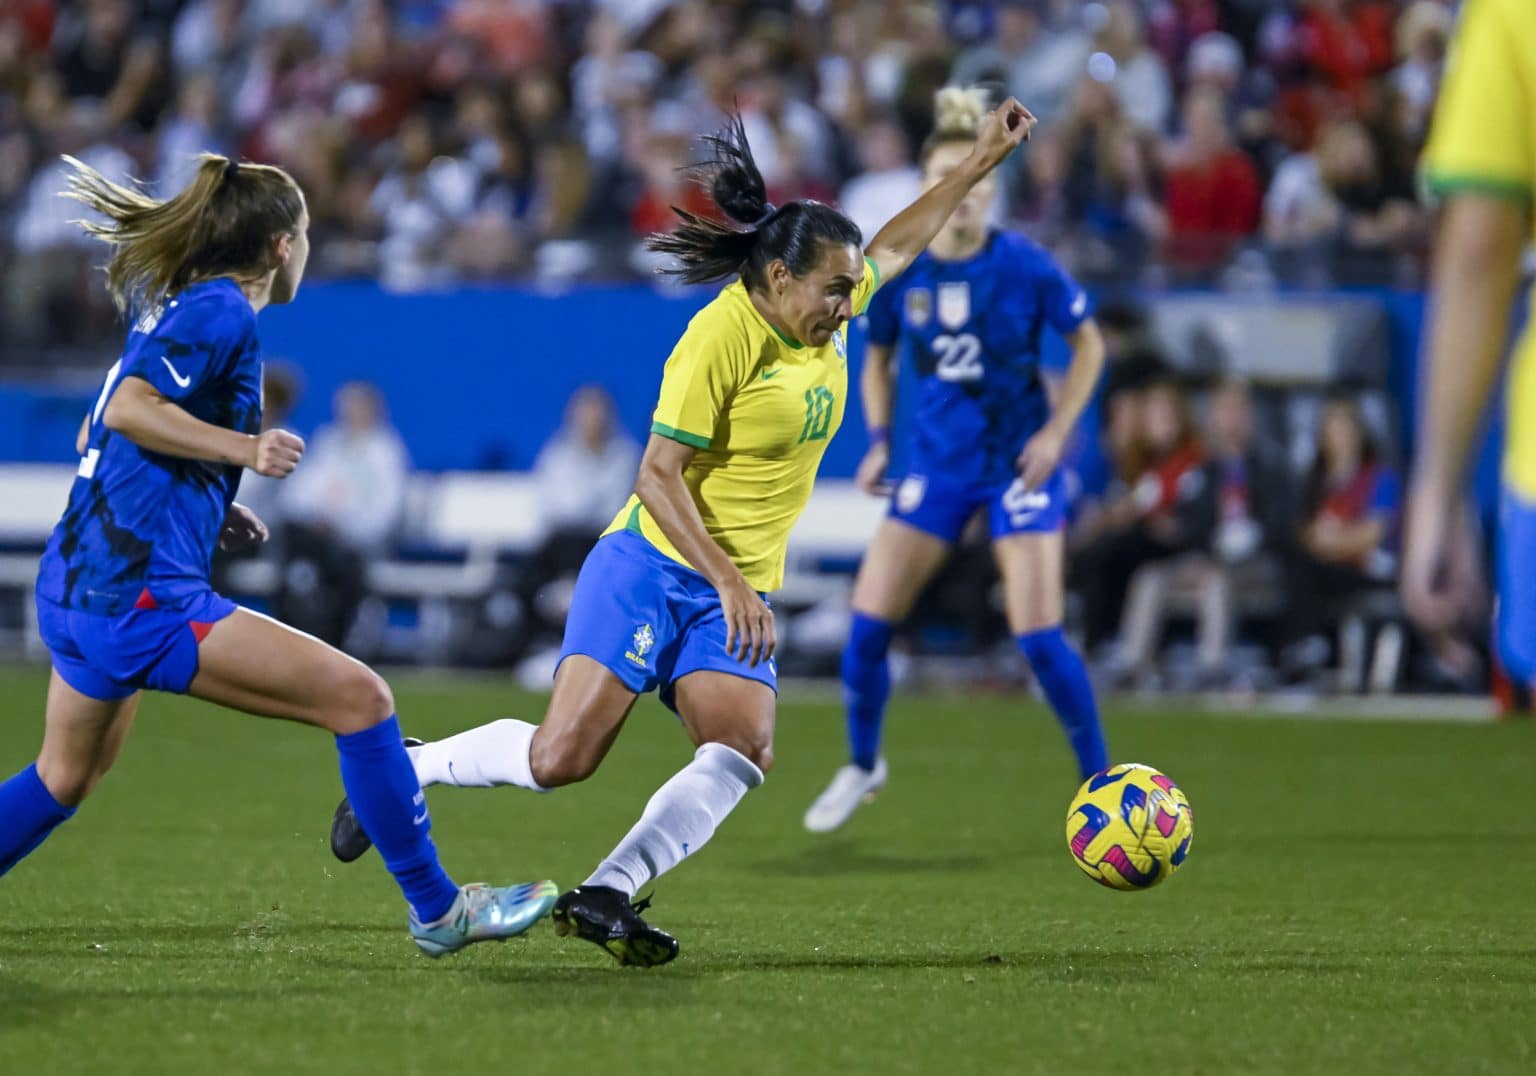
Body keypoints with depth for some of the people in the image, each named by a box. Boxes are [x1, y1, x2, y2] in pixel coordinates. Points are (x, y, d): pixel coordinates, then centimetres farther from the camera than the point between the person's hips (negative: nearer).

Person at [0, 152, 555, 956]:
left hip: (75, 588, 10)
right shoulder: (221, 311, -9)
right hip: (143, 595, -10)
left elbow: (97, 435, 24)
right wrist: (244, 448, -23)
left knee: (66, 778, 28)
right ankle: (436, 909, -5)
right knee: (358, 696, -10)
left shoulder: (174, 307, 18)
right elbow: (127, 409, -22)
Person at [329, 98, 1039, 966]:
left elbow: (894, 248, 27)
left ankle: (606, 896, -23)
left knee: (744, 750, -19)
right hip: (653, 567, -7)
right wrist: (728, 585, -22)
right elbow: (658, 477, -18)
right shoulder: (721, 338, -17)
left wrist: (982, 161, 27)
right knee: (562, 756, -15)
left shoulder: (828, 311, 5)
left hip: (743, 593, 7)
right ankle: (402, 767, 9)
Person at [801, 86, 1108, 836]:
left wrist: (1057, 431, -10)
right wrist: (879, 440, 0)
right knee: (867, 622, -2)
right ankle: (862, 765, 22)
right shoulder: (897, 272, -6)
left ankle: (1101, 781, 5)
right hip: (937, 464, 3)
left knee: (1038, 636, -12)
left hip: (1019, 465, -3)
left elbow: (1088, 344, 0)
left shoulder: (1025, 267, -14)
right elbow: (877, 358, 12)